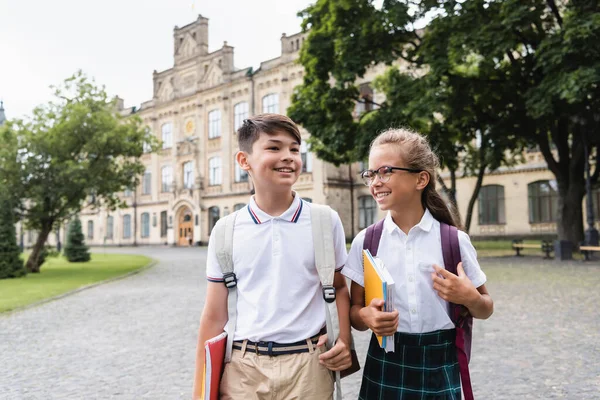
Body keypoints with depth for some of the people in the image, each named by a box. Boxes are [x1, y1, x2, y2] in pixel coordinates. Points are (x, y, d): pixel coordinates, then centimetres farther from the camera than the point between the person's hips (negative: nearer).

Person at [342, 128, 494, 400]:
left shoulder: (455, 240, -6)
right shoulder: (365, 241, -4)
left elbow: (486, 310, 5)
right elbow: (355, 311, 2)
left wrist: (470, 298, -16)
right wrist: (366, 317, -20)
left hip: (440, 367, 0)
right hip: (384, 367, 1)